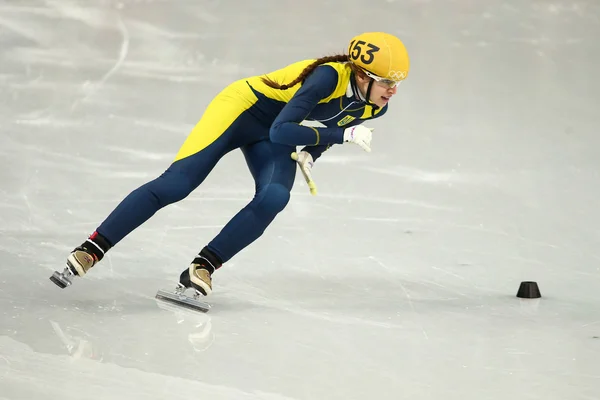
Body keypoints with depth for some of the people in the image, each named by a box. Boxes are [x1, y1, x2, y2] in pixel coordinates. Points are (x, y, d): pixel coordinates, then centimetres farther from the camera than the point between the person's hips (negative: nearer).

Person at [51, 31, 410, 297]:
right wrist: (346, 134, -38)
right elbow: (280, 131, -36)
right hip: (243, 108, -7)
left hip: (268, 140, 7)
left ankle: (202, 268, -18)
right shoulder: (330, 76, -32)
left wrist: (310, 155, 0)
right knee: (176, 184, -18)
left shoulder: (375, 107, -9)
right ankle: (93, 248, -14)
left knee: (275, 197, -23)